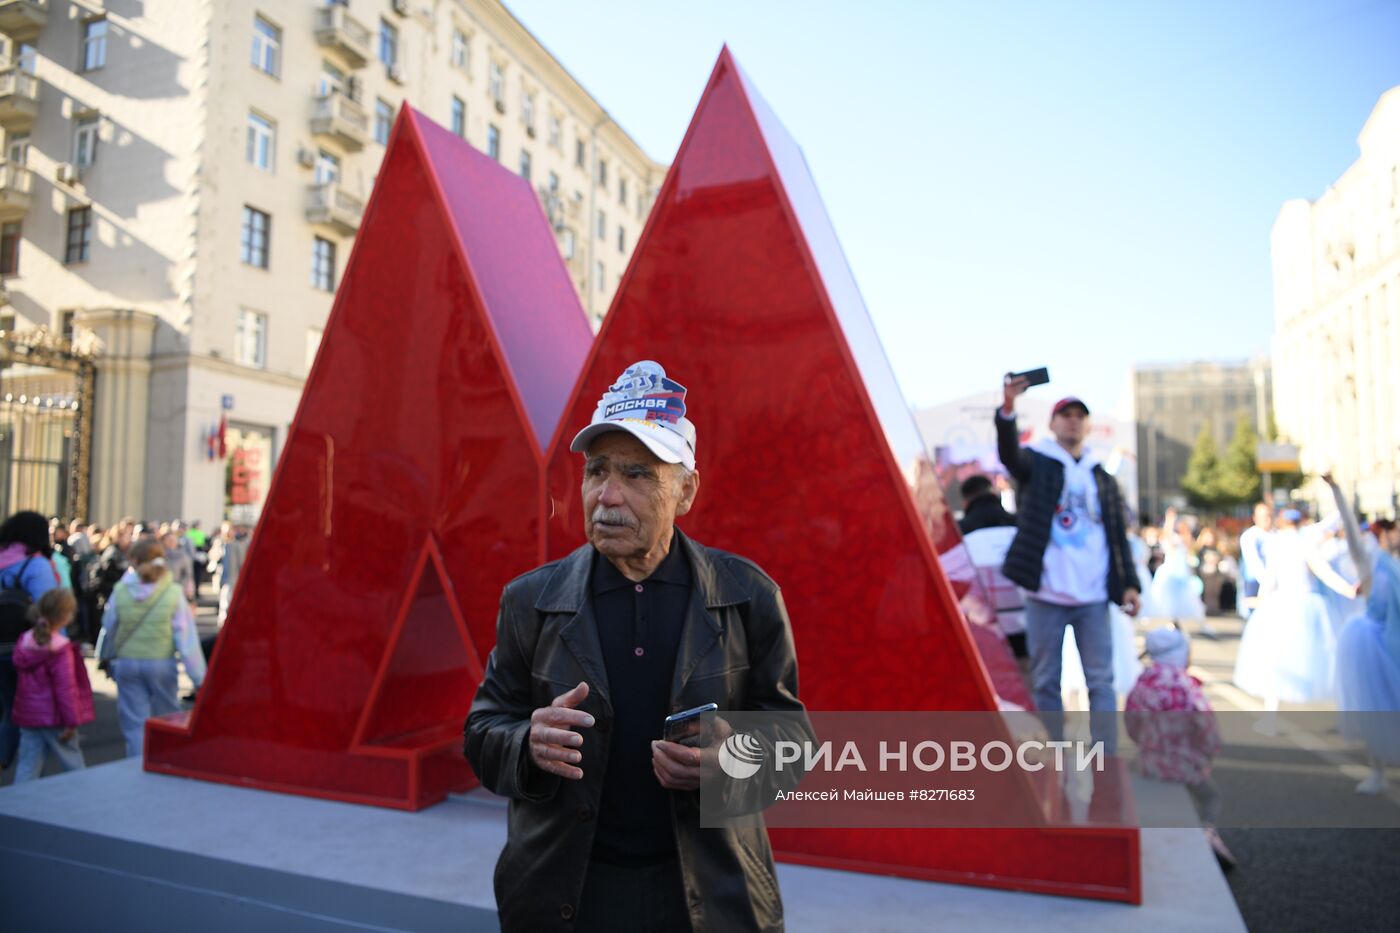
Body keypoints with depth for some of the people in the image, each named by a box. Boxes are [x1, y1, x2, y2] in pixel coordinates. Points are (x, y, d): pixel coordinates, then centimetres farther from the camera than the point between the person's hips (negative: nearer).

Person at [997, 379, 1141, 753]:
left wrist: (1130, 584, 2)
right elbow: (1009, 453, -20)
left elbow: (1119, 535, 13)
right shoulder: (1036, 463, 4)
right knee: (1046, 682, 5)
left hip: (1093, 597, 3)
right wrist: (1008, 407, -37)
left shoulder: (1103, 478, 14)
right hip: (1045, 595, -2)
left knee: (1100, 681, 3)